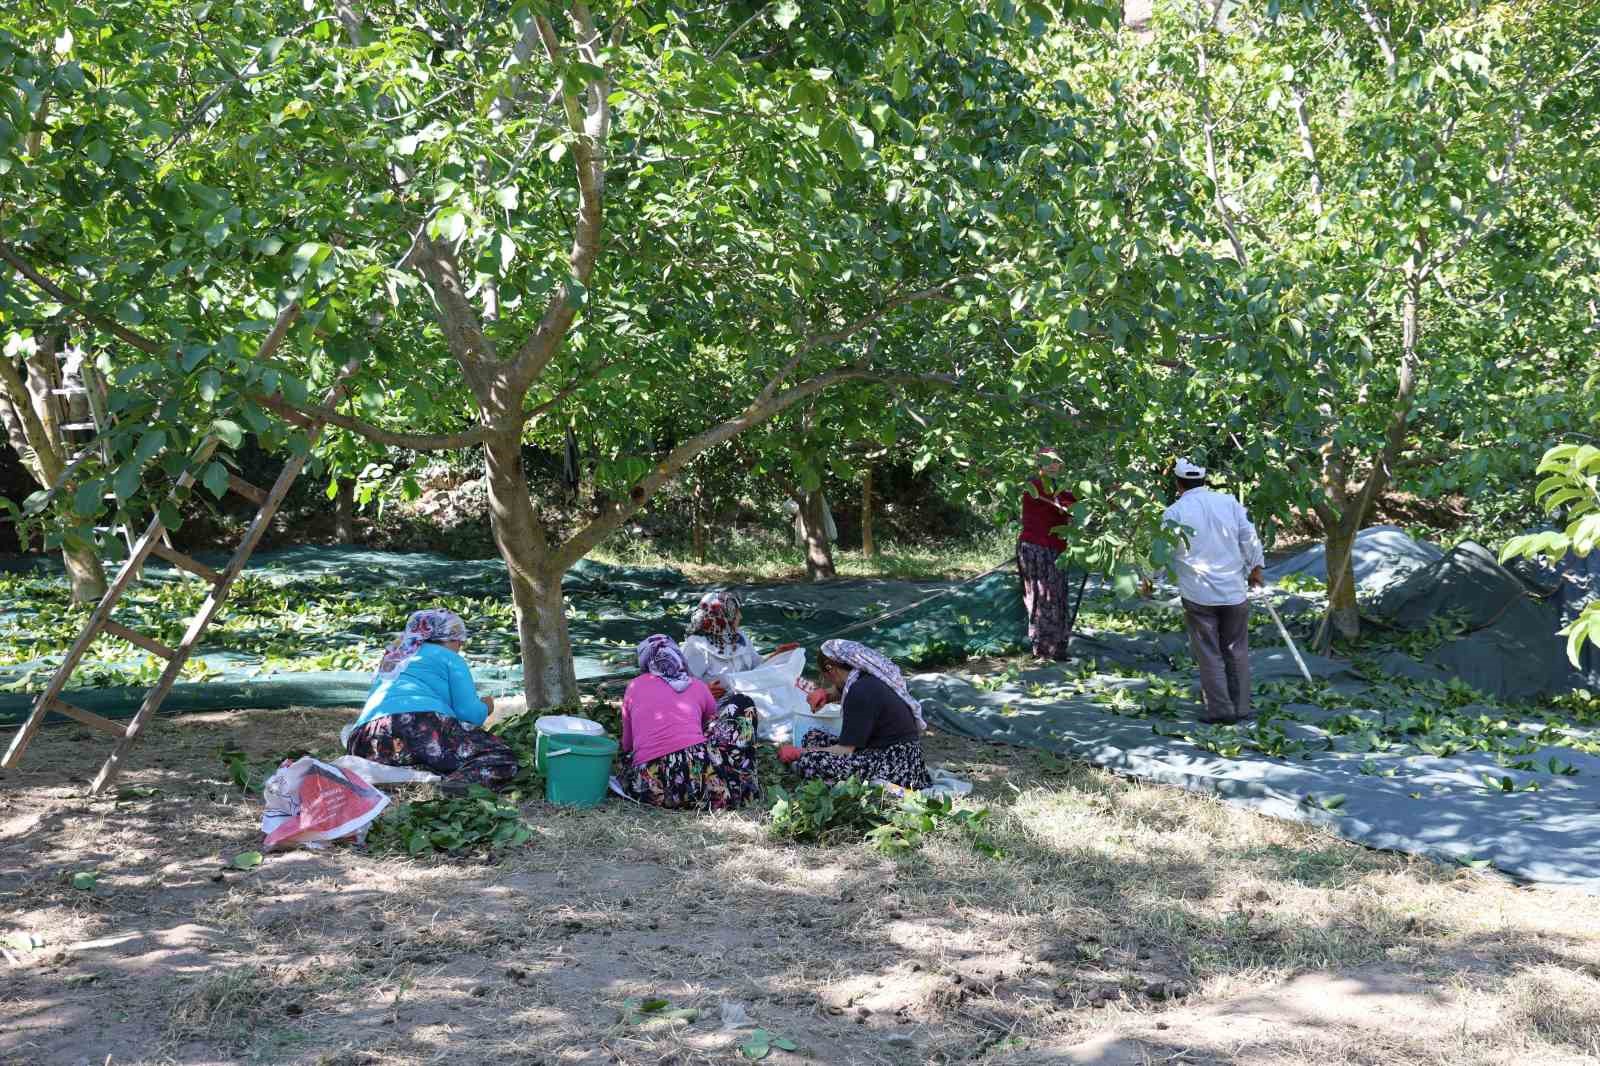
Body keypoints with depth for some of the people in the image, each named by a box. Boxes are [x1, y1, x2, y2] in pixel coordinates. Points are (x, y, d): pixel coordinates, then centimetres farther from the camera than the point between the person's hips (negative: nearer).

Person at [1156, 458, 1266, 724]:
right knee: (1236, 651, 13)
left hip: (1198, 594, -3)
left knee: (1209, 654, 4)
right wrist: (1255, 568, 20)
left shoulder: (1175, 512, -5)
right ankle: (1241, 707, 16)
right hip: (1234, 591, 3)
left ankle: (1220, 709, 3)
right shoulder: (1229, 502, 2)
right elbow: (1249, 538, 5)